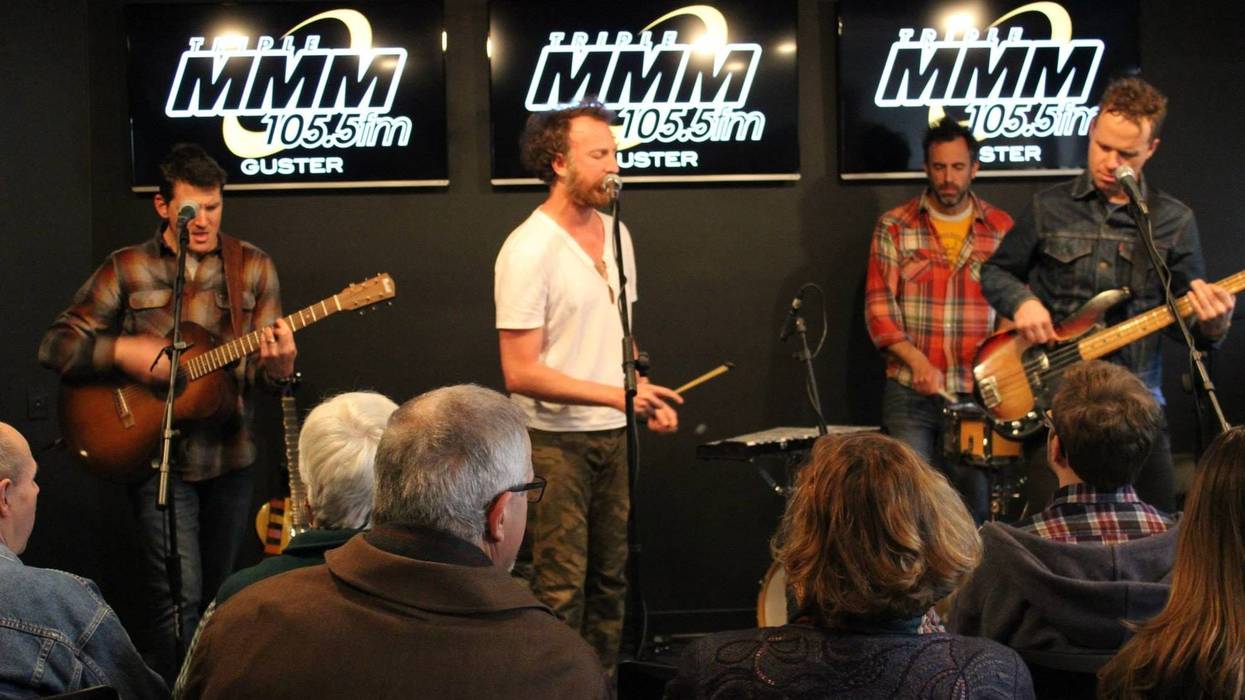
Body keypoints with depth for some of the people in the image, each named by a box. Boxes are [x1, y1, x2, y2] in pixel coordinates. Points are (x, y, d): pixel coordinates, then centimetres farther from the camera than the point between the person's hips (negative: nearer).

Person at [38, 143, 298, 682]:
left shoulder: (252, 267, 3)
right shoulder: (127, 270, -2)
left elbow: (265, 362, 3)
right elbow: (55, 345, -3)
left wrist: (278, 365, -22)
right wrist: (122, 351, -20)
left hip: (228, 456, 3)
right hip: (157, 457, -3)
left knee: (216, 593, 14)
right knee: (179, 596, -13)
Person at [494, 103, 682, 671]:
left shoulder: (615, 233, 8)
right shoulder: (528, 250, -16)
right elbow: (520, 373, -19)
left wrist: (647, 396, 7)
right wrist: (615, 394, -21)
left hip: (613, 434, 7)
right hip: (555, 442, -7)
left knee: (611, 580, 13)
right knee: (561, 592, -3)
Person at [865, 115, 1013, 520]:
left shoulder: (1002, 229, 7)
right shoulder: (894, 227, 2)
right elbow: (878, 305, -2)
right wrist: (917, 361, -16)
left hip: (978, 394, 2)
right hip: (910, 394, -1)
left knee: (973, 505, 6)